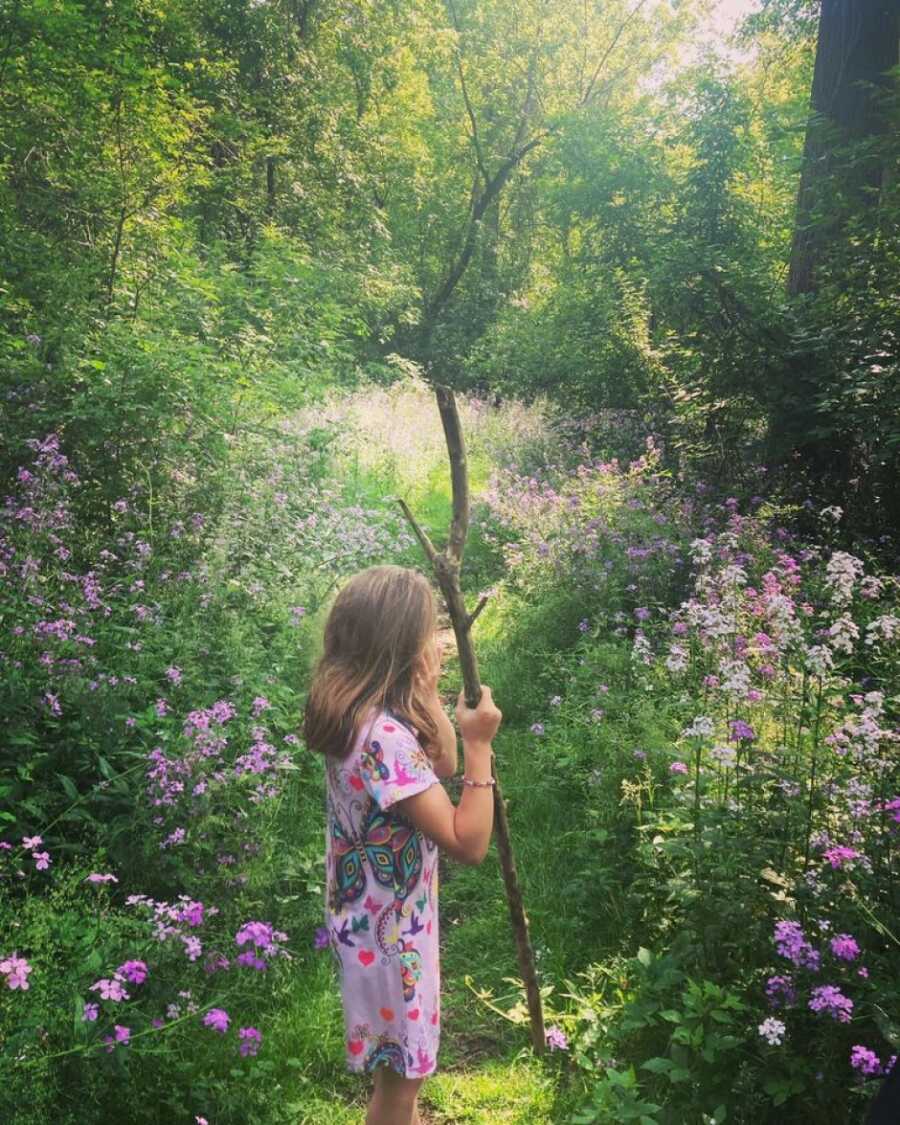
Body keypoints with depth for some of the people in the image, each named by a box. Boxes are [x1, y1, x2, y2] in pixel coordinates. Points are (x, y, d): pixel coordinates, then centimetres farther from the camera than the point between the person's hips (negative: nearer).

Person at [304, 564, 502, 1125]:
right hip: (389, 926, -9)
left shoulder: (365, 709, -5)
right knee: (401, 1070, 15)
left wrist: (429, 691, -2)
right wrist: (480, 744, -26)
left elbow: (439, 768, 9)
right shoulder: (383, 736, -33)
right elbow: (468, 843, -29)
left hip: (385, 913, 9)